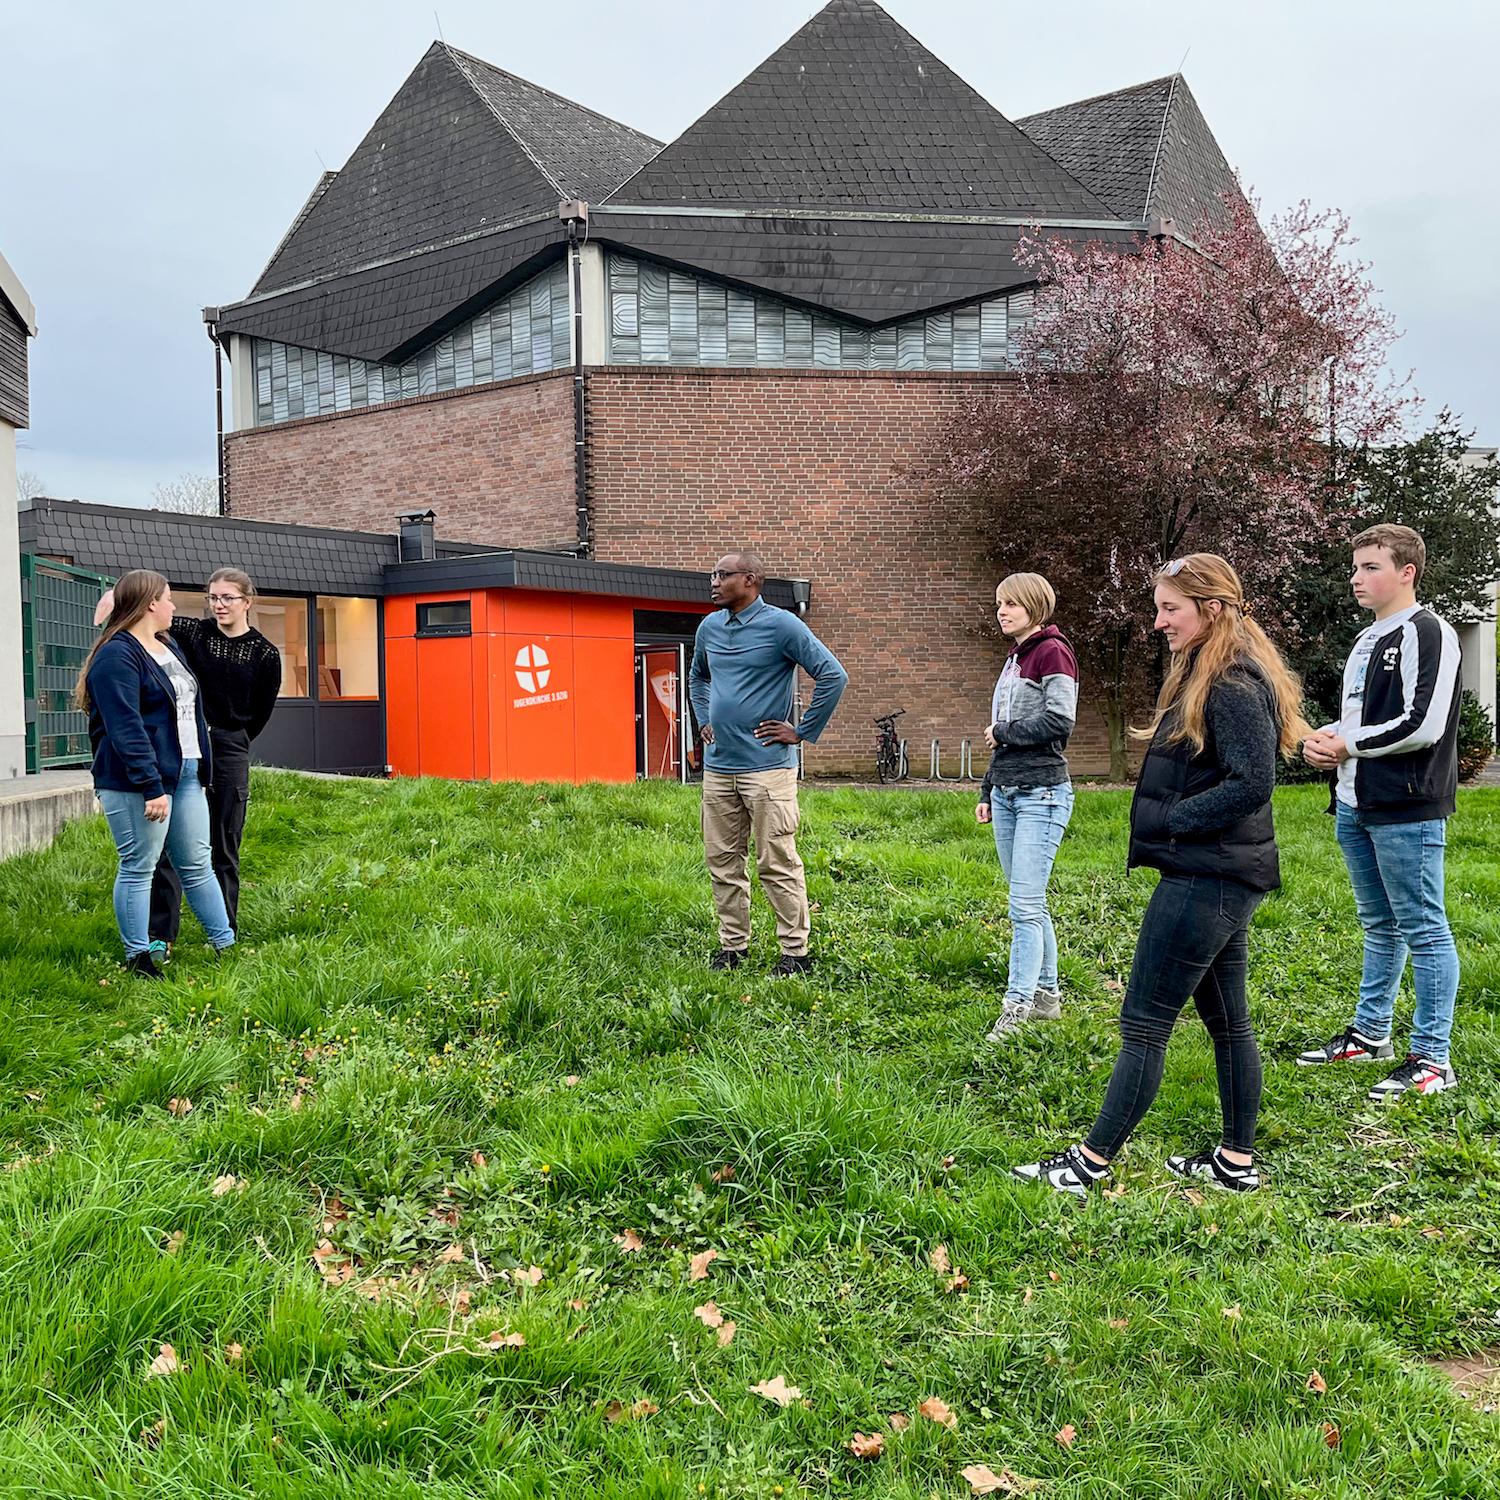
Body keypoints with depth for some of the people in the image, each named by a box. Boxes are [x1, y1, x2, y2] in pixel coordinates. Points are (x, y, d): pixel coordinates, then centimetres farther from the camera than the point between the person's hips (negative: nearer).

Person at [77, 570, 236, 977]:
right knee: (138, 867, 1)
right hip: (137, 784, -9)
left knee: (197, 864, 13)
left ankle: (226, 943, 20)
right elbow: (126, 729, -20)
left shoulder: (168, 646, 16)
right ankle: (138, 957, 12)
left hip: (184, 776, 9)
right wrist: (151, 787, -24)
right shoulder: (117, 656, -14)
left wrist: (201, 766, 20)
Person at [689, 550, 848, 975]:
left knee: (777, 863, -3)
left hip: (766, 767, -7)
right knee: (722, 861, 11)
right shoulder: (709, 627, 12)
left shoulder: (781, 625, -9)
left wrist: (803, 732, -10)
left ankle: (796, 950, 7)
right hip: (717, 766, 7)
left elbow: (833, 676, -12)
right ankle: (733, 945, 22)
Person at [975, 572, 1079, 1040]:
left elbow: (1059, 721, -20)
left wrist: (1002, 732, -7)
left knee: (1025, 906, -12)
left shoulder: (1052, 651, -8)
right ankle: (1047, 994, 22)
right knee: (1029, 904, 13)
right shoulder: (1015, 658, 18)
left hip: (1041, 794, -9)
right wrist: (987, 792, 21)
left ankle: (1016, 1009, -11)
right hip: (1007, 793, 9)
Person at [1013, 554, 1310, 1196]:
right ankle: (1237, 1160, 27)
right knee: (1227, 1019, 16)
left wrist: (1169, 819, -17)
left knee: (1144, 1022, -3)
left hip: (1205, 880, -11)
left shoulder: (1233, 685, -17)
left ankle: (1092, 1162, 6)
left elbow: (1252, 783, -25)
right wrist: (1166, 819, 5)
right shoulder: (1204, 676, 15)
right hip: (1216, 877, 11)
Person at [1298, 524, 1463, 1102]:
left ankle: (1432, 1059, 5)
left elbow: (1423, 725, -21)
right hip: (1356, 808, 9)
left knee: (1423, 931, -2)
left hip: (1407, 810, -9)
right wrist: (1324, 738, 4)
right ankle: (1370, 1034, 29)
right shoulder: (1367, 641, 17)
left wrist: (1347, 745, -11)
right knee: (1379, 926, 18)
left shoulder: (1427, 633, -12)